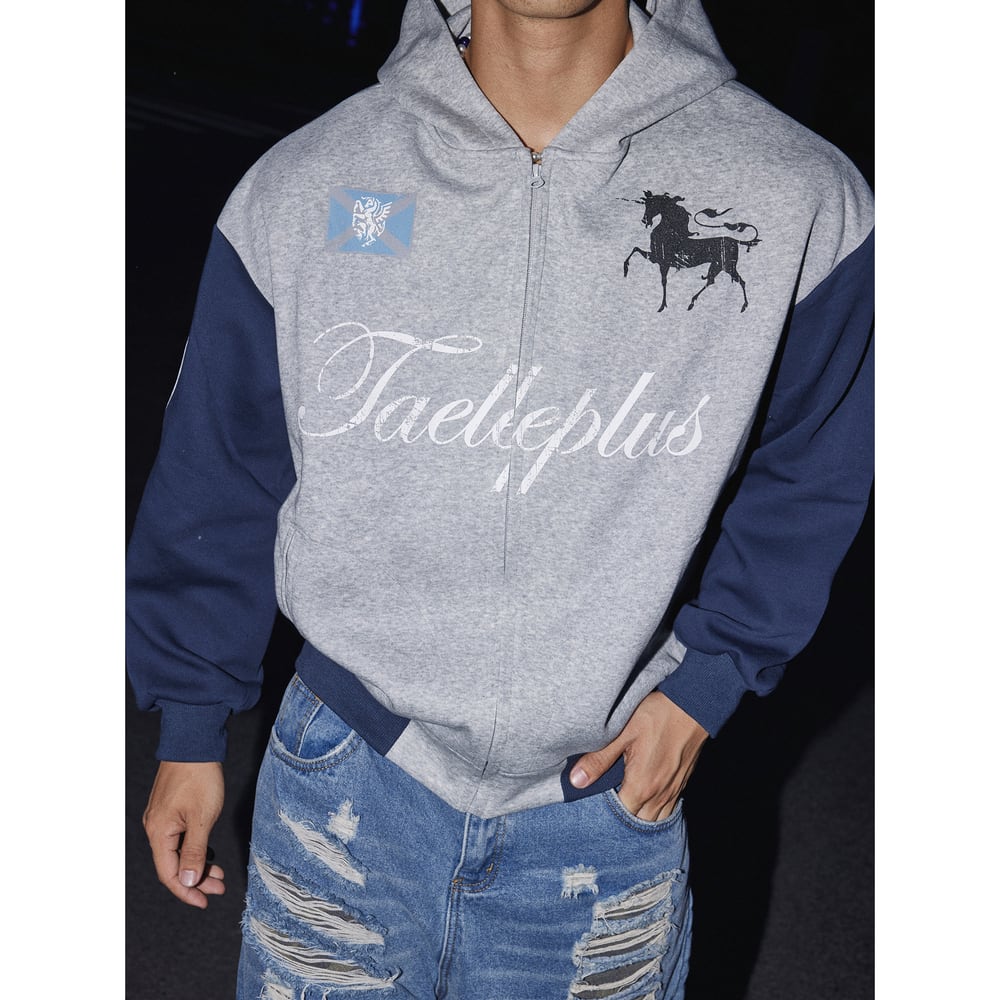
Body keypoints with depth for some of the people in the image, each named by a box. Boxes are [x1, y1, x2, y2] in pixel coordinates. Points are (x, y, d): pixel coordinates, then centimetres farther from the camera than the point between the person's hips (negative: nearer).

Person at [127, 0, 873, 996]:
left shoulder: (798, 201, -11)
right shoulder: (302, 189, -8)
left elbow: (805, 475, 3)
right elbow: (220, 476, 2)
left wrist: (709, 681, -5)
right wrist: (190, 729, 9)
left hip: (609, 796, 0)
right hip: (347, 778, 1)